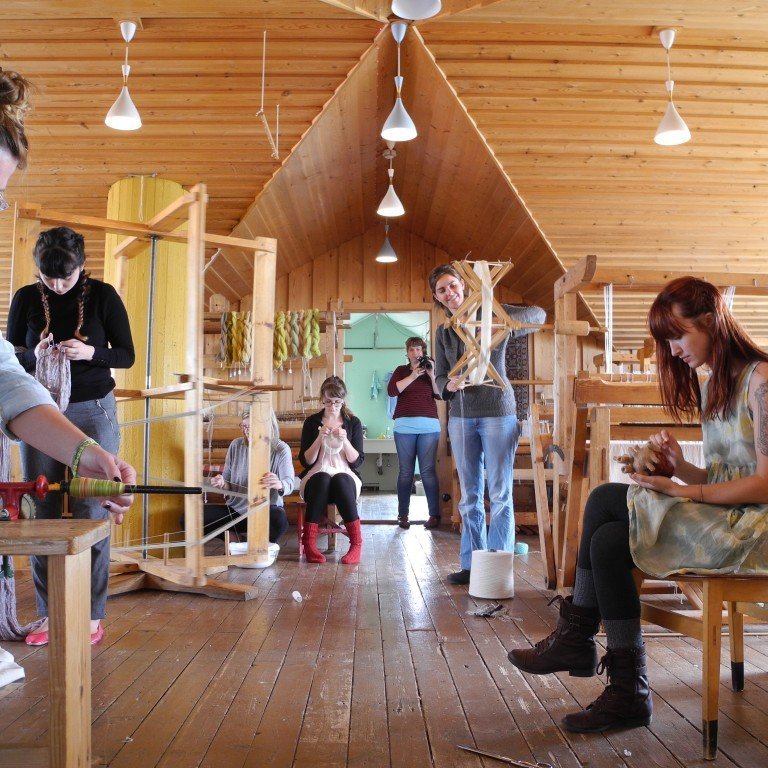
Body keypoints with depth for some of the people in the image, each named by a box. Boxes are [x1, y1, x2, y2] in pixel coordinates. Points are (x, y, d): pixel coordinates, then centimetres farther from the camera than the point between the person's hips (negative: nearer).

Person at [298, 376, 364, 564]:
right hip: (317, 477, 0)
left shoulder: (353, 423, 6)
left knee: (341, 482, -36)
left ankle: (356, 544, -34)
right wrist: (319, 438, -15)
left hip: (345, 476, 0)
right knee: (322, 480, -36)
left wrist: (345, 441, -16)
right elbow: (306, 461, -2)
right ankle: (309, 544, -37)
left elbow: (357, 461, 0)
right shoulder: (312, 422, 5)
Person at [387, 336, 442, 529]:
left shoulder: (430, 369, 15)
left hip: (429, 426, 0)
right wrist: (413, 376, -8)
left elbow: (440, 394, 4)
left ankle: (434, 515, -2)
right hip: (404, 426, 0)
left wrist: (432, 375, -7)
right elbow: (391, 391, -4)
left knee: (428, 470, -5)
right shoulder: (401, 371, 14)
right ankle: (403, 515, 5)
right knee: (405, 471, 0)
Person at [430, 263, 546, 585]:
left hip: (497, 412, -5)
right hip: (460, 417, 5)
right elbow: (439, 377, 9)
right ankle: (472, 565, 17)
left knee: (500, 493, -1)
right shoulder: (443, 333, 12)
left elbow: (538, 315, -10)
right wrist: (449, 385, -15)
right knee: (470, 495, 9)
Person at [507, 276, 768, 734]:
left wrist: (683, 492, -18)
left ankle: (576, 638, -6)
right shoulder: (712, 385, 15)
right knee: (609, 538, -15)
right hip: (716, 519, 8)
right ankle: (629, 691, -9)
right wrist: (680, 467, -5)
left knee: (607, 500, -20)